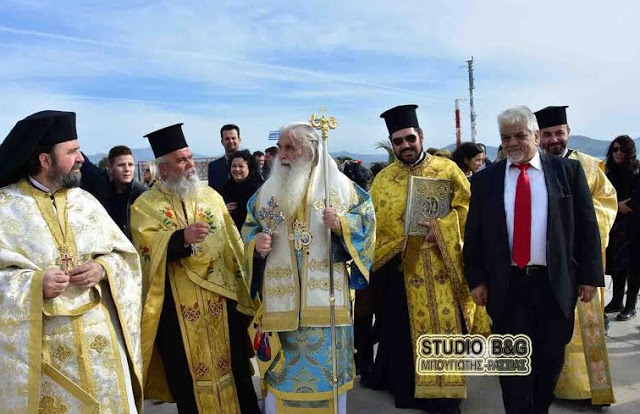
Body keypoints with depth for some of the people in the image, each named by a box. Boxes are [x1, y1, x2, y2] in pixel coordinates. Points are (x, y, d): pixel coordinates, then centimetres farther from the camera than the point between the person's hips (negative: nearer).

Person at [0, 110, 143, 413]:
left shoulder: (85, 201, 5)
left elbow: (126, 254, 7)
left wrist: (103, 269, -12)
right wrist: (35, 284, -22)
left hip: (99, 336, 4)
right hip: (40, 345, -3)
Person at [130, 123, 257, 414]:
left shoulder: (210, 196, 9)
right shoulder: (145, 205, -1)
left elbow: (232, 243, 11)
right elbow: (148, 249, -16)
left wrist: (244, 282, 8)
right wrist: (182, 237, -32)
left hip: (222, 297, 3)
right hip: (178, 307, -3)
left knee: (232, 365, 12)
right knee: (189, 374, 8)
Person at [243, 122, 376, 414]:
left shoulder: (338, 183, 2)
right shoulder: (267, 190, 9)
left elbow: (366, 217, 1)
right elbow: (249, 228, 12)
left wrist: (342, 223, -18)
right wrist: (257, 243, -9)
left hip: (326, 293, -2)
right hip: (281, 295, 2)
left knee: (327, 361, 6)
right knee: (283, 365, 8)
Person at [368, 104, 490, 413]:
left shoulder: (447, 169, 3)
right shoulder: (382, 180, 6)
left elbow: (467, 208, -2)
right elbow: (375, 229, 4)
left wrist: (441, 228, -16)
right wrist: (401, 241, -11)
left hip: (443, 270, -1)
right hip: (403, 272, 1)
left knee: (445, 331, 5)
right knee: (407, 335, 8)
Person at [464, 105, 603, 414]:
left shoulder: (568, 170, 2)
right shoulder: (485, 179, 3)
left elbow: (587, 226, 2)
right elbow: (473, 234, 3)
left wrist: (590, 276, -2)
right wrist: (476, 279, -2)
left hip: (556, 284, 1)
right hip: (506, 284, 0)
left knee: (551, 358, 14)